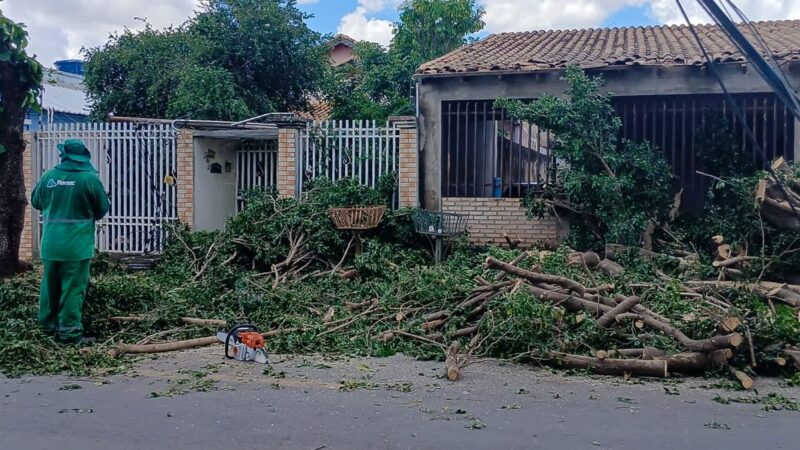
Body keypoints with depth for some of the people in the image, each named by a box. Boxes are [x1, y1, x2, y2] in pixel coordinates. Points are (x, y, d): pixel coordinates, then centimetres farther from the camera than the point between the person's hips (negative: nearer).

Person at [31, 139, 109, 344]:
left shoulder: (48, 176, 0)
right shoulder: (90, 179, -11)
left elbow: (36, 202, 14)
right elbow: (102, 209, 0)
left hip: (51, 244, 4)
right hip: (76, 245, -4)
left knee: (50, 284, 18)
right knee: (73, 288, 1)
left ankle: (48, 323, 31)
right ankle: (69, 331, 1)